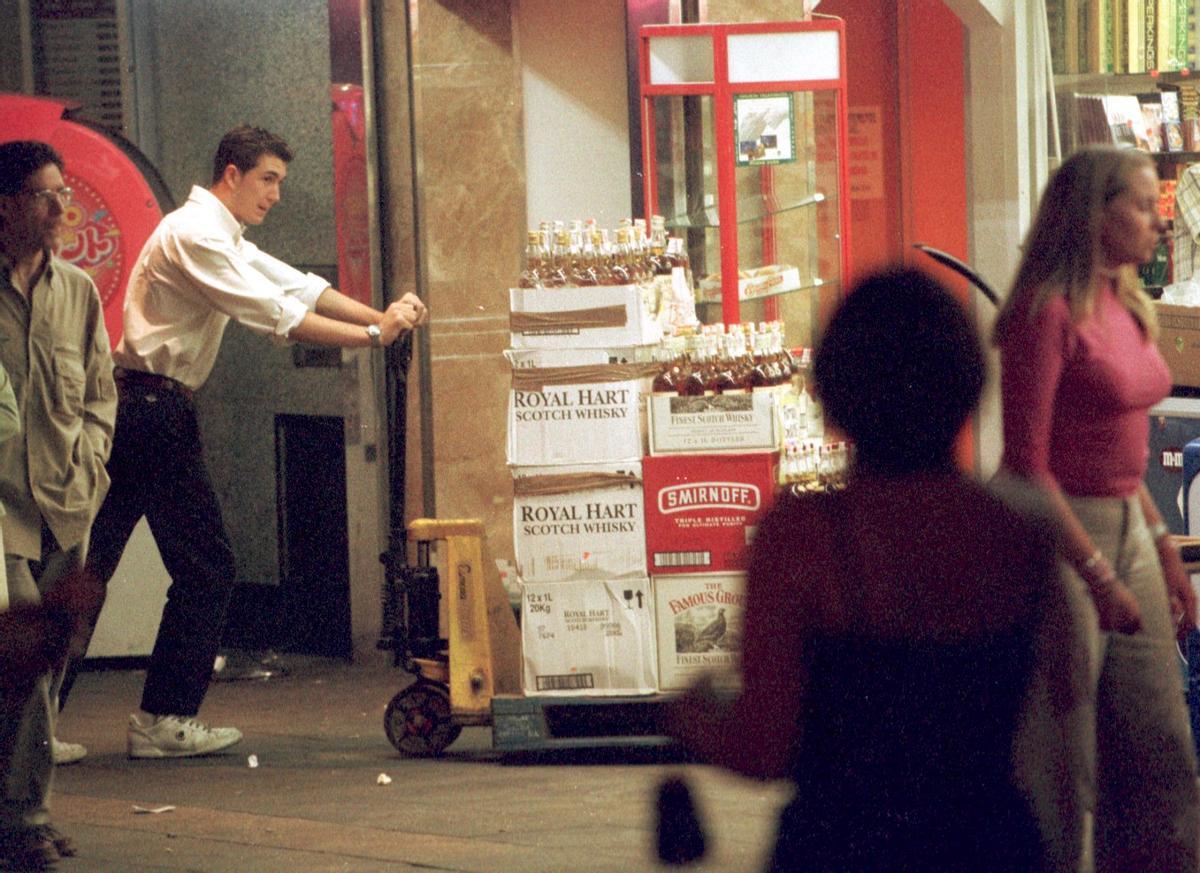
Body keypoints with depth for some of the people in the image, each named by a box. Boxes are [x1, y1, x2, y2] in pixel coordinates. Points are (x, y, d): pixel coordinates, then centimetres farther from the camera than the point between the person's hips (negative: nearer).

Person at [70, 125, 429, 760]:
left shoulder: (223, 238, 21)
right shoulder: (196, 234, -13)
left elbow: (297, 286, 15)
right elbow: (274, 313, -19)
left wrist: (382, 316, 1)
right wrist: (371, 335, -17)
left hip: (138, 413, 10)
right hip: (154, 409, -10)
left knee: (88, 570, 8)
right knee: (204, 568, -3)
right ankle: (166, 720, 2)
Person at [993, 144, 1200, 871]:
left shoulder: (1124, 307, 11)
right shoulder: (1049, 310, -15)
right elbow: (1027, 463, -18)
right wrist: (1099, 576, -19)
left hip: (1124, 530, 9)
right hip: (1054, 538, -9)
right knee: (1062, 772, -1)